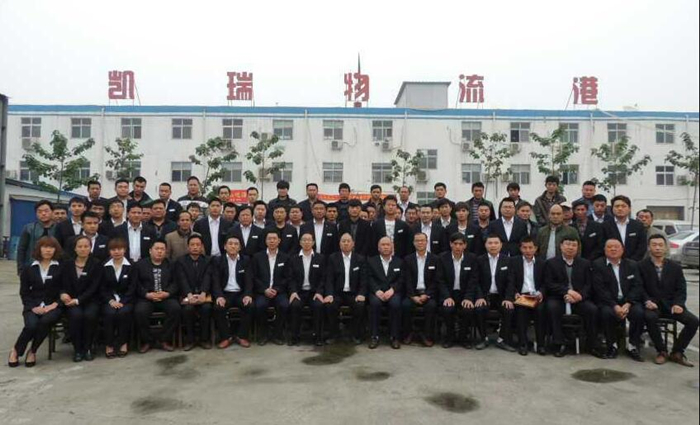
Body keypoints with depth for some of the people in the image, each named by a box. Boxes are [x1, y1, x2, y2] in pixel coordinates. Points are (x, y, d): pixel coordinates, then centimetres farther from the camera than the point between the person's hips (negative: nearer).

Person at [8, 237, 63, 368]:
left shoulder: (61, 268, 5)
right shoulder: (29, 269, 12)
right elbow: (24, 292, 9)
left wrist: (55, 304, -12)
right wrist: (33, 307, -8)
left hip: (53, 306, -1)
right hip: (33, 306, 1)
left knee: (46, 321, -34)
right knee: (31, 325, -30)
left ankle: (32, 352, -10)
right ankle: (16, 351, -1)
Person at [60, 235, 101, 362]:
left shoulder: (96, 264, 1)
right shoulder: (66, 264, 10)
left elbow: (94, 287, -7)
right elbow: (63, 285, 5)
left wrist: (78, 300, -18)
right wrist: (63, 294, -18)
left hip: (90, 300, -1)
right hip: (71, 301, 1)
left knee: (90, 315, -32)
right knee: (76, 315, -31)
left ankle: (88, 347, -11)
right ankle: (77, 349, -13)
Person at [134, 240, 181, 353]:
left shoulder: (171, 265, 16)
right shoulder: (140, 264, 12)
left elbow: (175, 283, 6)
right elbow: (136, 284, 1)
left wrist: (167, 293, -13)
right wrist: (147, 294, -14)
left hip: (166, 297, 1)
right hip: (146, 298, -1)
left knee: (176, 308, -28)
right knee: (139, 311, -31)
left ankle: (165, 340, -12)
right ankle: (147, 341, -7)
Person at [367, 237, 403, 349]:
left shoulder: (399, 262, 15)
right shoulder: (371, 261, 13)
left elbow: (401, 280, 4)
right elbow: (370, 279, 2)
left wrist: (392, 290, -15)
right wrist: (377, 291, -16)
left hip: (393, 292, 0)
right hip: (377, 292, 0)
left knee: (395, 303, -32)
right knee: (375, 302, -33)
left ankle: (395, 337, -20)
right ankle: (374, 336, -23)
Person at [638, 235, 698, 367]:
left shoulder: (675, 267, 11)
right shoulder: (641, 266, 1)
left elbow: (681, 289, 7)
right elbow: (640, 288, -3)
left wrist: (678, 304, -11)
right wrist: (647, 301, -21)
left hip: (671, 305, 4)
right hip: (652, 305, -3)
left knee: (693, 321, -19)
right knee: (650, 317, -35)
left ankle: (677, 352, -2)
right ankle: (662, 351, -14)